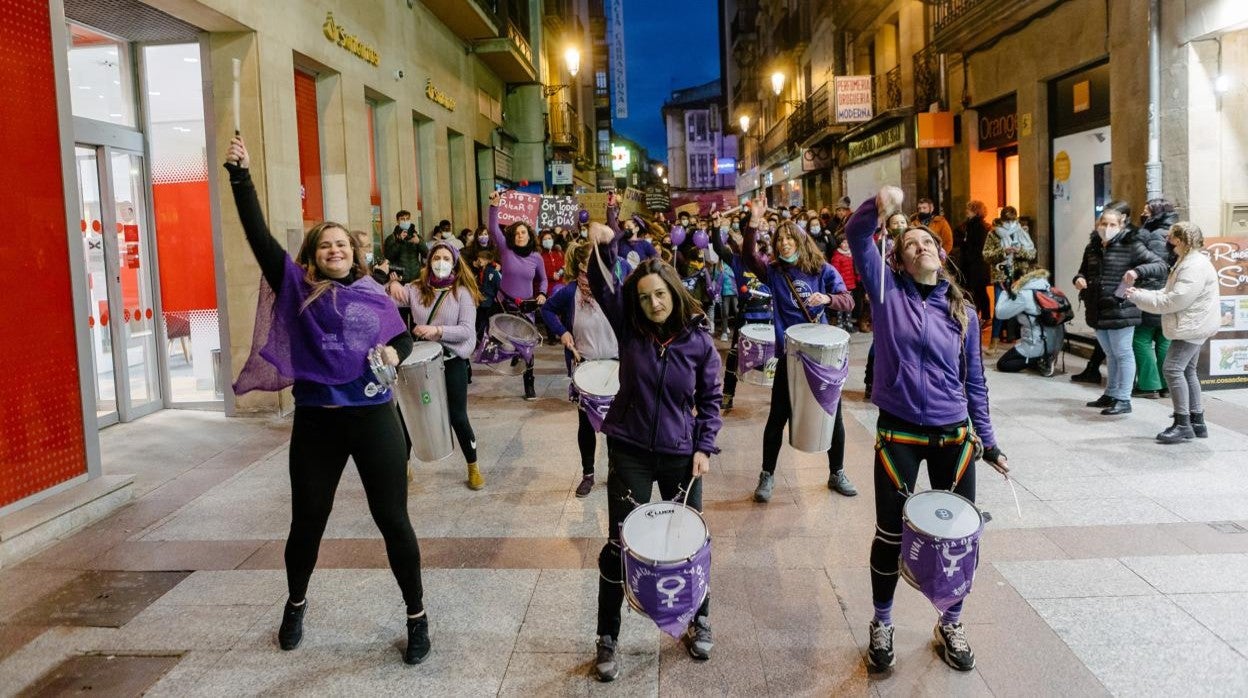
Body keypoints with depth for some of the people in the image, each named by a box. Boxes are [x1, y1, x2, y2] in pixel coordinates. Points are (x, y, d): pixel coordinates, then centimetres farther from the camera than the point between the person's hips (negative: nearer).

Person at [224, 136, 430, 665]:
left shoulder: (372, 295, 2)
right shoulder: (294, 285, 1)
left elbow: (403, 338, 14)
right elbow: (258, 234, -7)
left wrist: (394, 353, -8)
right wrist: (241, 176, -13)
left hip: (373, 418, -1)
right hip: (315, 422, 1)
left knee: (392, 520, 3)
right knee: (307, 521, 14)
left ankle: (417, 618, 19)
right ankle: (295, 604, 42)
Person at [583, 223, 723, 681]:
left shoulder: (699, 341, -6)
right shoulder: (629, 329, -4)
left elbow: (710, 399, 2)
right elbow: (604, 288, -15)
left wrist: (705, 447, -7)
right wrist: (602, 247, -32)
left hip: (681, 454, 0)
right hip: (629, 451, 0)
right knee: (619, 544, 2)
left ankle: (700, 621, 35)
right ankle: (607, 639, 17)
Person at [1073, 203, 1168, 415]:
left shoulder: (1130, 246, -9)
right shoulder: (1092, 247, 8)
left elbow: (1161, 265, -11)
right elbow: (1084, 270, 22)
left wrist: (1137, 270, -27)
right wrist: (1079, 279, -1)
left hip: (1120, 309, -6)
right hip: (1097, 310, 6)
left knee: (1122, 354, 1)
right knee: (1111, 355, 18)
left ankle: (1123, 399, 8)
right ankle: (1110, 394, 29)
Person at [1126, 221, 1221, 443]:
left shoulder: (1195, 266, -19)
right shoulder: (1187, 262, 17)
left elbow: (1175, 301, -24)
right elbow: (1169, 292, 18)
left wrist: (1139, 297, -18)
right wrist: (1144, 293, 3)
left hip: (1191, 327, -12)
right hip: (1191, 327, 12)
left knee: (1173, 368, -15)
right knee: (1186, 371, 16)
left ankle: (1183, 424, -12)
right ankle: (1197, 423, 24)